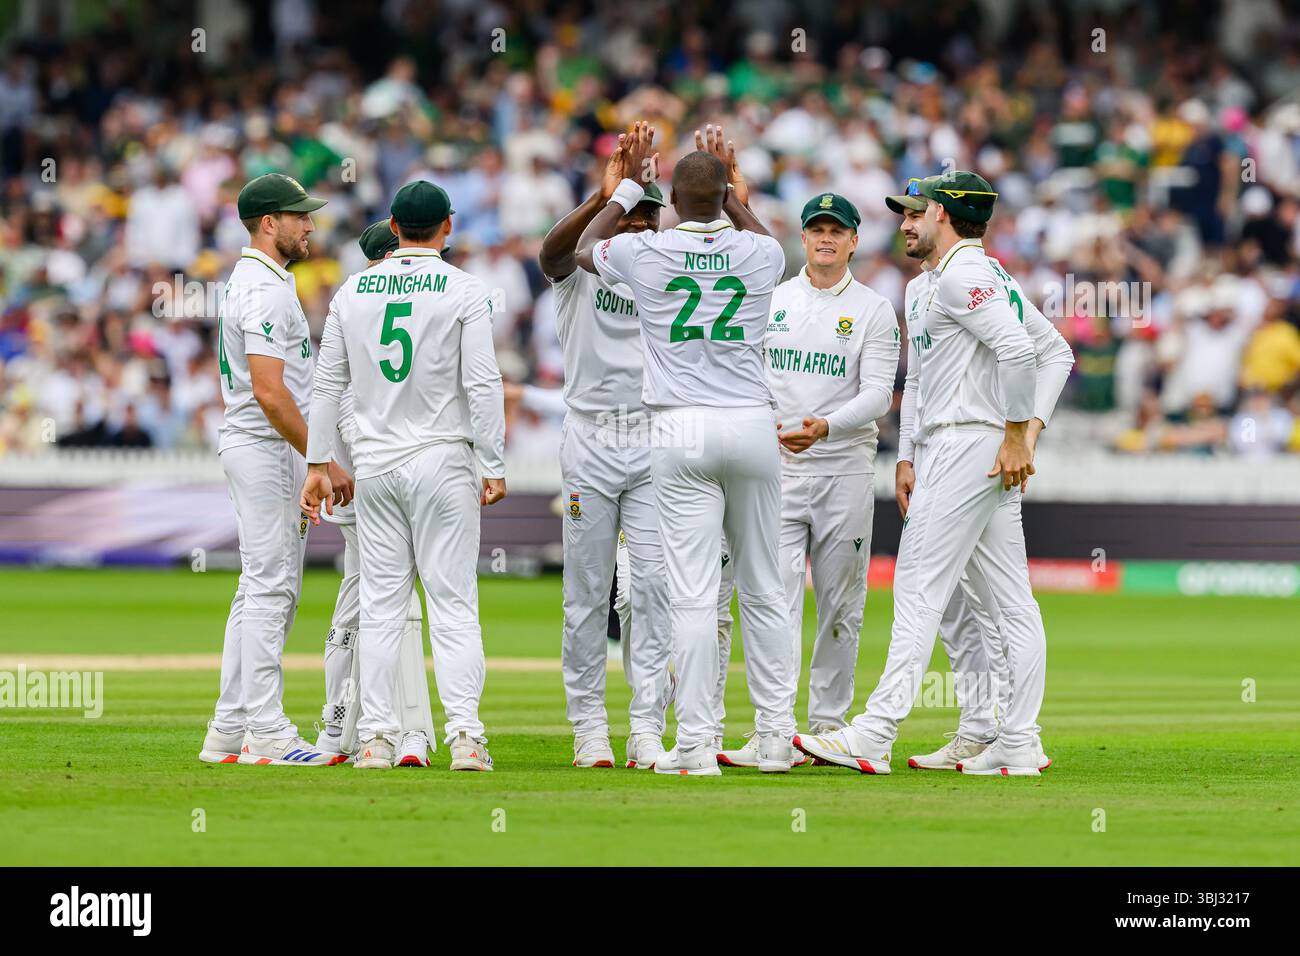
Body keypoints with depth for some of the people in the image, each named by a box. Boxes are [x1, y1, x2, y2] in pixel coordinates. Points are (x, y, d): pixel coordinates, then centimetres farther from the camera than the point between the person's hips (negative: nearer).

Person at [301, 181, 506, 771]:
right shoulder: (463, 291, -5)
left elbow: (328, 384, 8)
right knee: (453, 602, -2)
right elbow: (482, 384, -10)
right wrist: (494, 467, -7)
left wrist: (318, 464, 12)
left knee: (380, 605, 6)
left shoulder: (353, 291, 6)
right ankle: (464, 734, -11)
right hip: (441, 460, -3)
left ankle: (376, 738, 2)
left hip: (374, 465, 3)